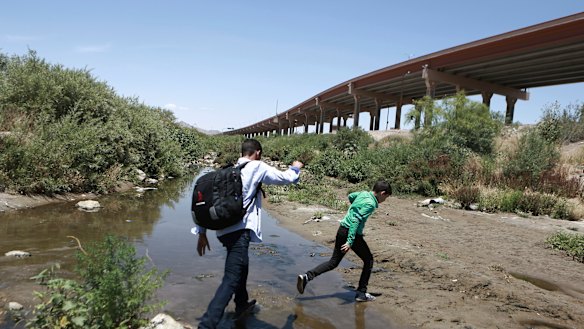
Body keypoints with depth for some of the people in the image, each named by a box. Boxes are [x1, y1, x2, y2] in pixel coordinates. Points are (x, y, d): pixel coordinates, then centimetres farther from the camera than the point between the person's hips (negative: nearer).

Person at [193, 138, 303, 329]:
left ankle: (242, 305, 47)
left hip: (224, 230, 8)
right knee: (231, 280, -10)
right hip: (239, 230, -8)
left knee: (241, 266, 29)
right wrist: (295, 168, 30)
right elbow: (286, 178, 8)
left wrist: (202, 232, 14)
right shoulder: (258, 167, -2)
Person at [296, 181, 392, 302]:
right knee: (368, 260, 12)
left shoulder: (363, 193, 9)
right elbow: (356, 220, -25)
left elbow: (350, 196, 31)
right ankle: (361, 293, 16)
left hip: (342, 230, 8)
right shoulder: (370, 204, -16)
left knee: (333, 262, 13)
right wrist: (350, 242, -29)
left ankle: (306, 277, 2)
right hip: (353, 233, -8)